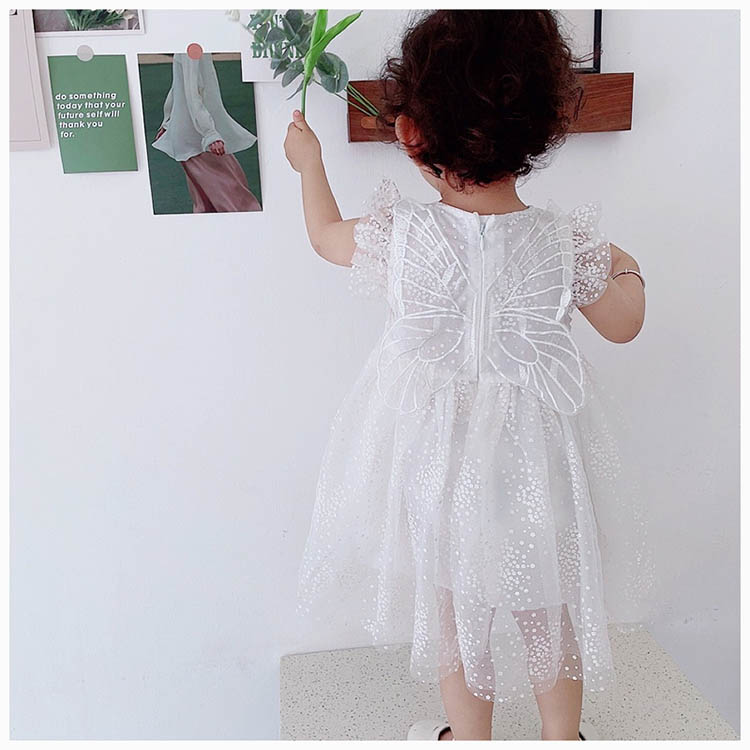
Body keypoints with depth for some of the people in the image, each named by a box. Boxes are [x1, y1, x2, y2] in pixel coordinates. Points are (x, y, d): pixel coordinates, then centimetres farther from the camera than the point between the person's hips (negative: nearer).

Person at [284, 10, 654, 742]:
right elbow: (622, 324, -3)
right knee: (551, 603, 24)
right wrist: (628, 271, 18)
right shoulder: (567, 240, -17)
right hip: (535, 448, 2)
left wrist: (309, 160, 20)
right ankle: (563, 735, 45)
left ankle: (470, 736, 42)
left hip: (435, 448, -1)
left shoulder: (399, 237, -20)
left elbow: (326, 234, 2)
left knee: (452, 599, 21)